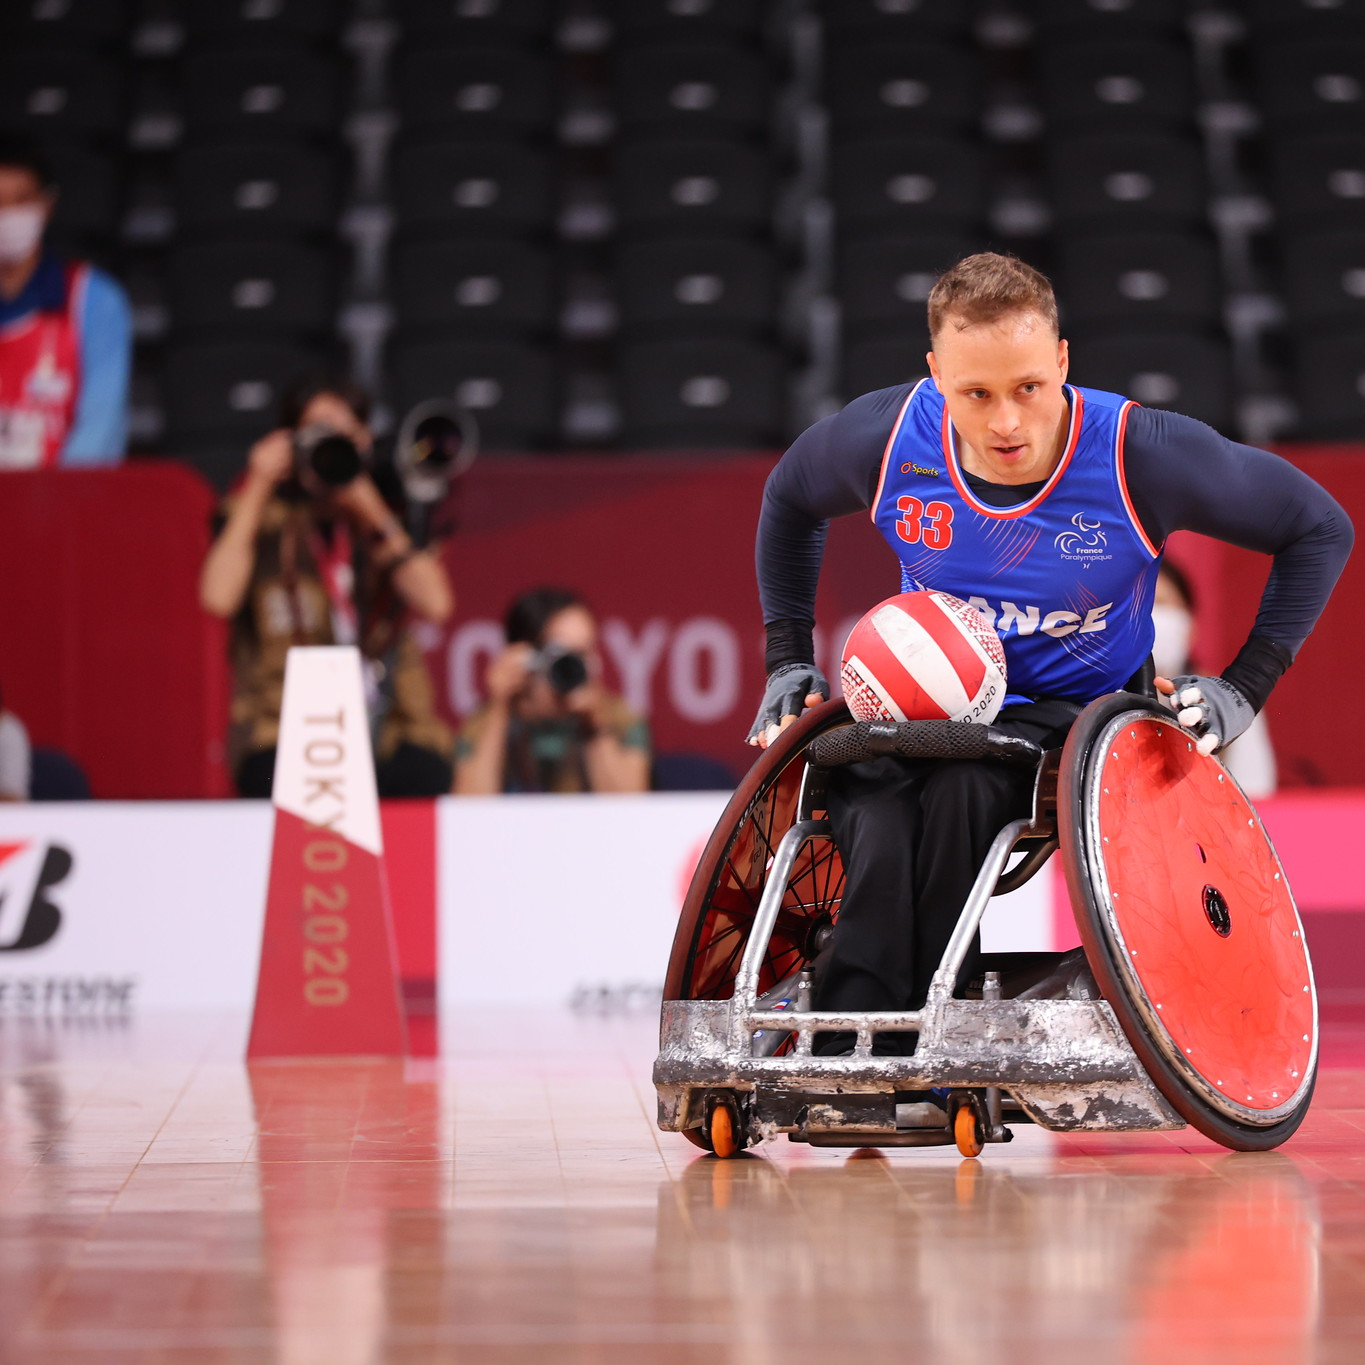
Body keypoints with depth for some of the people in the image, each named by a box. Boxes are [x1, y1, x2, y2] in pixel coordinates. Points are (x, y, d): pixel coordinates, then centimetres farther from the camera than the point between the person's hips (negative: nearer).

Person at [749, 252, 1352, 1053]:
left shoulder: (1142, 455, -17)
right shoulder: (886, 440, -11)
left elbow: (1320, 528, -3)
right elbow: (790, 499, 14)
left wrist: (1245, 688, -7)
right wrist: (789, 657, 10)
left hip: (1079, 714, -2)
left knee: (961, 786, -36)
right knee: (875, 828, -33)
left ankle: (925, 1039, -31)